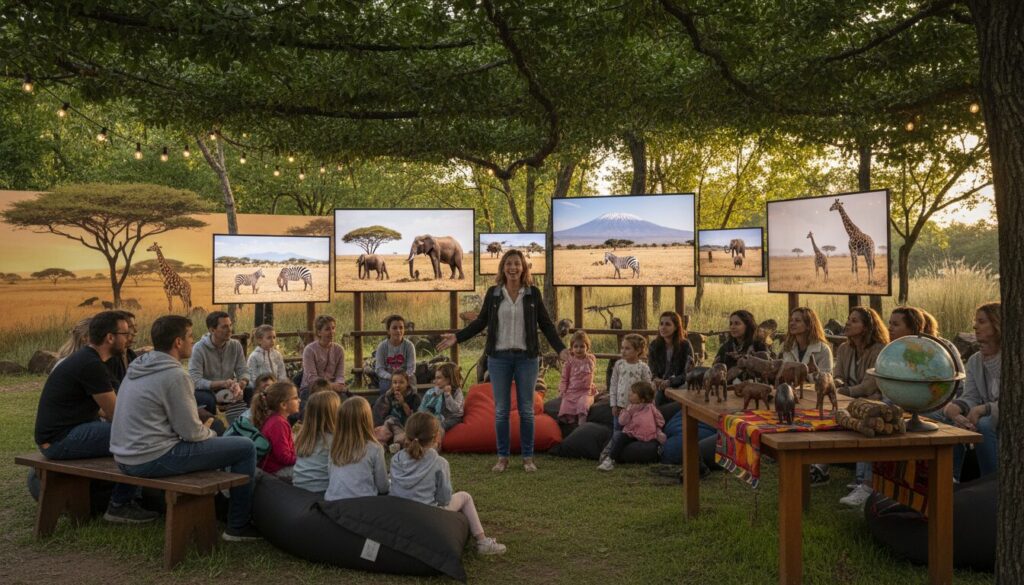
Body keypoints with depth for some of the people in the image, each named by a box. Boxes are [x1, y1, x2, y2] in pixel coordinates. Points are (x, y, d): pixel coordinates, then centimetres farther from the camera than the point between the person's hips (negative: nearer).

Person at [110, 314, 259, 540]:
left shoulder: (137, 367, 10)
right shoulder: (175, 375, -17)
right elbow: (191, 432, -14)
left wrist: (202, 429, 16)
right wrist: (211, 433, 7)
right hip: (152, 461, -10)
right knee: (245, 448, -3)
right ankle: (238, 526, 5)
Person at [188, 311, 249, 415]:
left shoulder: (236, 345, -3)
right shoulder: (199, 348, -17)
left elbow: (243, 371, -6)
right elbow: (195, 381, -24)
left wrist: (240, 386, -30)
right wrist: (222, 384, -37)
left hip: (229, 391, 4)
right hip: (206, 390, -4)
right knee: (209, 399, -36)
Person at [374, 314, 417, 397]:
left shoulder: (409, 345, -5)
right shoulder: (382, 346, -4)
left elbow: (411, 368, -7)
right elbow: (379, 369, -8)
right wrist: (391, 376, -25)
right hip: (387, 378, 0)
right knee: (386, 386, -31)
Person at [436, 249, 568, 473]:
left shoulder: (533, 293, 2)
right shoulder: (493, 293, 3)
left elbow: (546, 324, 4)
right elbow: (480, 322, 8)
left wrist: (561, 348, -5)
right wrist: (457, 337, -1)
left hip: (526, 357, 0)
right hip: (499, 357, 1)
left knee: (526, 409, 5)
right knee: (501, 410, 5)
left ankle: (528, 457, 15)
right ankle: (502, 457, 15)